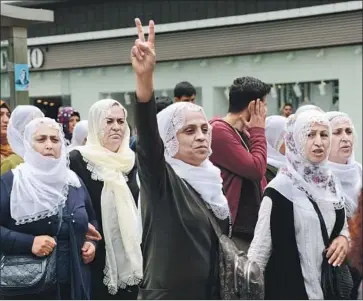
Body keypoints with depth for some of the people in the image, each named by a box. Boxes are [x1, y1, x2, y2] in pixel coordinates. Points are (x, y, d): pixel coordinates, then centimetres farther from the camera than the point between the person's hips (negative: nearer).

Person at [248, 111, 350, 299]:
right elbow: (261, 244, -13)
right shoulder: (280, 188, -14)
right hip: (289, 285, -6)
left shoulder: (331, 183, 4)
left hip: (330, 284, 6)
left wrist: (344, 238, -3)